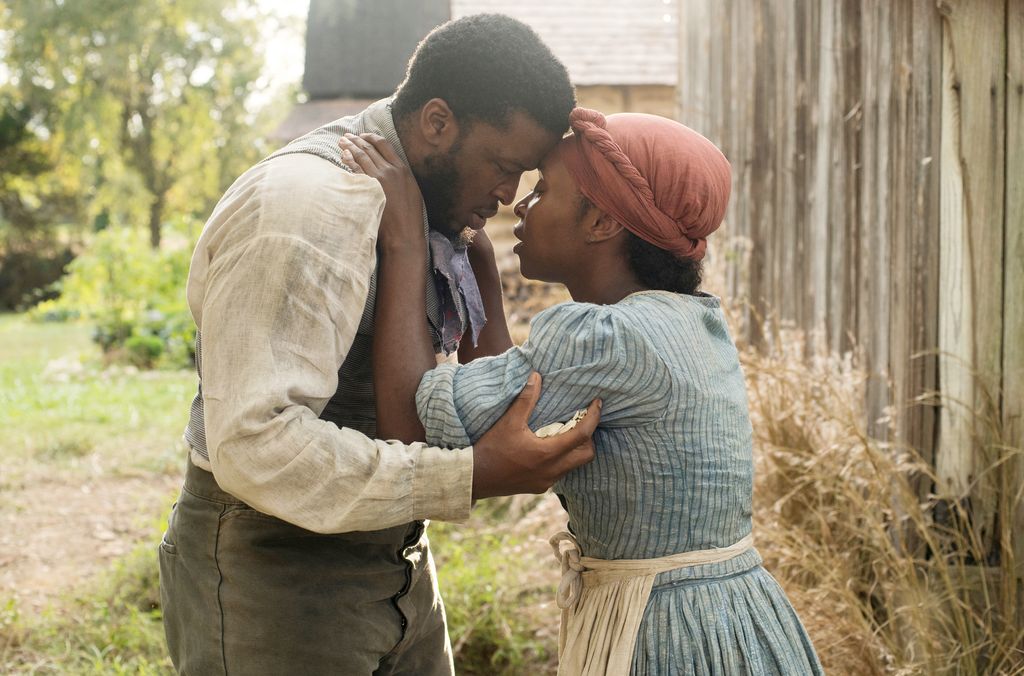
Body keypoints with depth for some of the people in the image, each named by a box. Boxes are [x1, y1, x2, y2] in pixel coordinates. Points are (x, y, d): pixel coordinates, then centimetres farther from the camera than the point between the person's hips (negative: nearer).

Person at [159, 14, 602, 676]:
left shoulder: (434, 210, 8)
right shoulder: (305, 205, -24)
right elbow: (254, 443, -32)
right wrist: (471, 477, -31)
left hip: (391, 560, 9)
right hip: (269, 567, -9)